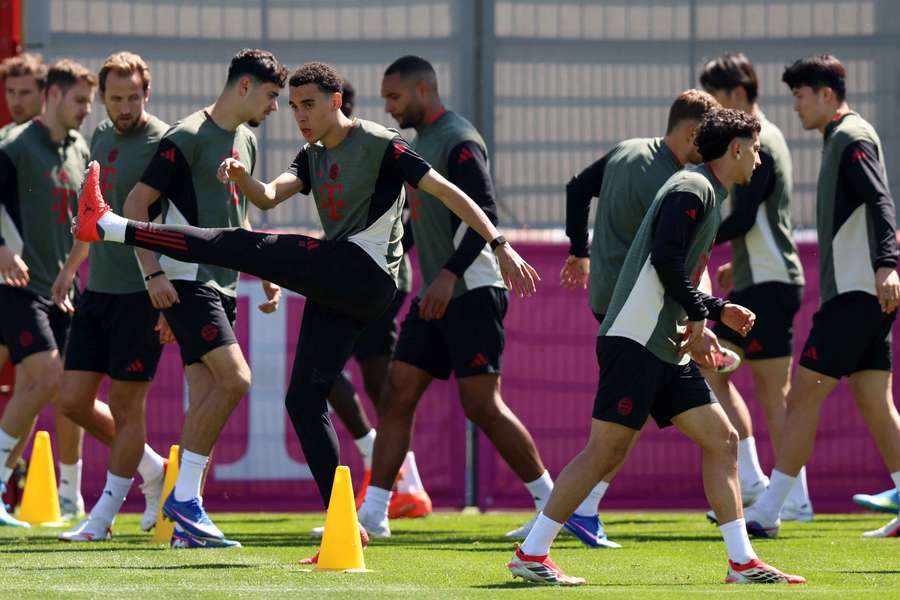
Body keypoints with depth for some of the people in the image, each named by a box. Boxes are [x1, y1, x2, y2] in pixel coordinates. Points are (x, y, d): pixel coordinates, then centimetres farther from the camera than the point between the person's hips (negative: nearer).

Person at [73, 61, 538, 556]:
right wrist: (242, 178, -16)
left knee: (241, 246, -15)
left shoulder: (379, 145, -3)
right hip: (337, 288, 9)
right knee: (303, 399, 5)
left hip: (363, 270, -9)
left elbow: (448, 192, -6)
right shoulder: (313, 156, 20)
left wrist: (501, 245, -12)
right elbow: (270, 196, 7)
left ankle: (108, 226, -13)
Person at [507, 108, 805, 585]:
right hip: (636, 340, -10)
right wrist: (698, 314, -13)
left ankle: (742, 564, 4)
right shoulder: (692, 188, -8)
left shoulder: (708, 196, 22)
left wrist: (720, 311, 16)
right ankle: (530, 554, -3)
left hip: (668, 350, 10)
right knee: (606, 449, -9)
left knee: (721, 439, 4)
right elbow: (665, 257, -20)